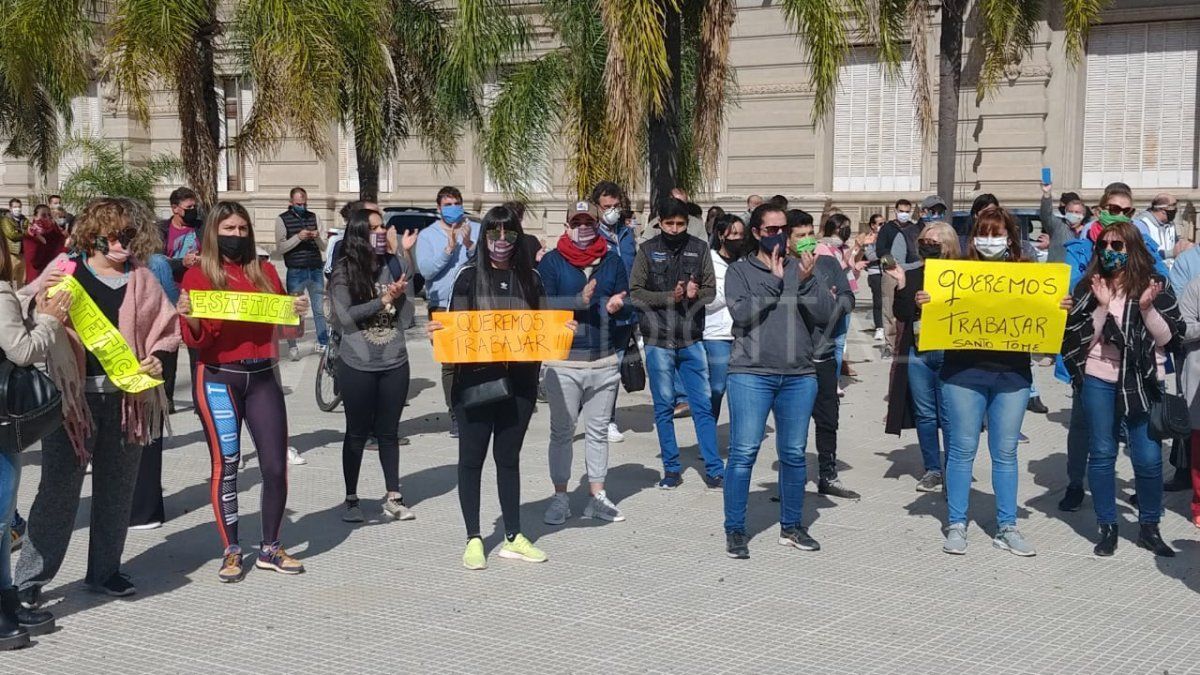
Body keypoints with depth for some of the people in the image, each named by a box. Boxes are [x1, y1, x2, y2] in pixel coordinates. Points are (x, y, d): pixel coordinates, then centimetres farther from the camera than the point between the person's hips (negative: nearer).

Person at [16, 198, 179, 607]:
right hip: (73, 395, -3)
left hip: (127, 396, 3)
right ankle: (30, 578, 9)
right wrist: (44, 294, -19)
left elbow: (165, 328, 12)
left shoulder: (140, 277, 6)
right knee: (59, 488, -1)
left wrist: (155, 359, -5)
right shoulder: (66, 269, -1)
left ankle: (104, 572, 24)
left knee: (117, 488, 11)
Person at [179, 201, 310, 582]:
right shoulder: (199, 276, 0)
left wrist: (297, 311, -4)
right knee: (225, 465, 0)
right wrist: (188, 317, -24)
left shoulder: (265, 272, 10)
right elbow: (197, 340, -5)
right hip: (218, 380, -3)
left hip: (263, 377, 3)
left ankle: (270, 549, 14)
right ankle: (232, 552, 11)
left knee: (276, 465, 0)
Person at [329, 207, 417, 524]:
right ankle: (351, 499, 20)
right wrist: (383, 300, -13)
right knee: (357, 433, 9)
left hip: (395, 364, 3)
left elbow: (405, 317, 3)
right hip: (357, 366, -2)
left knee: (388, 432, 11)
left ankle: (393, 497, 21)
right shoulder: (344, 271, -6)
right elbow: (346, 317, -15)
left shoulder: (396, 265, 2)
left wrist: (401, 295, -14)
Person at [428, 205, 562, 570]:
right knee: (472, 458, 4)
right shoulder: (469, 276, 0)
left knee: (509, 457, 12)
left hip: (520, 380, 2)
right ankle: (474, 540, 13)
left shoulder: (530, 277, 8)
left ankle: (514, 538, 20)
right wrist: (437, 331, -20)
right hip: (475, 379, -2)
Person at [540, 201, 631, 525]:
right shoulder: (552, 262, -1)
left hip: (605, 361, 3)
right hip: (563, 362, -3)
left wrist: (617, 305, -14)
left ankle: (597, 496, 21)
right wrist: (580, 301, -22)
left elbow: (626, 303, 8)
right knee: (562, 431, 6)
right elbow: (543, 304, -10)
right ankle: (560, 497, 14)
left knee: (598, 431, 11)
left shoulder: (612, 261, 9)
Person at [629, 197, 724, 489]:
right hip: (658, 340, -1)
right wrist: (670, 296, -14)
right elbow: (635, 293, -2)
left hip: (692, 339, 1)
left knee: (703, 406, 3)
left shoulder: (699, 249, 4)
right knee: (664, 407, 7)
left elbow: (710, 290, 6)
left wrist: (696, 294, -16)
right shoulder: (648, 251, 0)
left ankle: (714, 469, 9)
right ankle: (671, 468, 17)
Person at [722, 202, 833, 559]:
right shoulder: (740, 271, 4)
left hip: (799, 376, 3)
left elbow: (825, 313, 0)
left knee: (794, 454, 10)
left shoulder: (801, 268, 11)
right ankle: (735, 529, 5)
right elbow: (741, 313, -12)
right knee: (743, 453, -4)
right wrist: (774, 281, -12)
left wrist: (805, 281, -13)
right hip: (751, 373, -3)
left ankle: (791, 526, 22)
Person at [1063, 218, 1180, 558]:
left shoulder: (1155, 285, 1)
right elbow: (1082, 340, -2)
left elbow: (1167, 337, -2)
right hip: (1099, 380, 1)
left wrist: (1147, 308, -17)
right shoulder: (1088, 287, 3)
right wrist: (1101, 306, -14)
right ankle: (1107, 528, 16)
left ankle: (1149, 527, 17)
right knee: (1102, 454, 5)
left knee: (1149, 457, -1)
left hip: (1144, 382, -1)